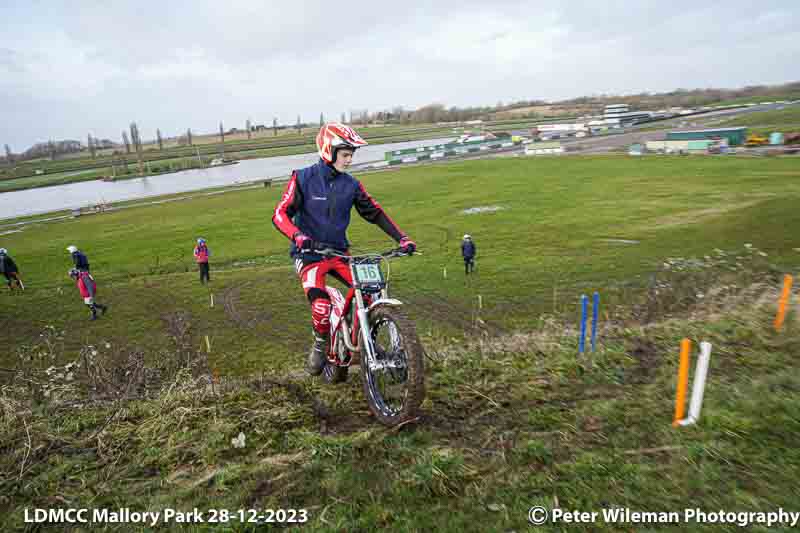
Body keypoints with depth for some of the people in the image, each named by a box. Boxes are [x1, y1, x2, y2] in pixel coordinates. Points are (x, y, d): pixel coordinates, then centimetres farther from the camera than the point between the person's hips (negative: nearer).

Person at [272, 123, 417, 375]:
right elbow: (280, 214, -14)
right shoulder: (303, 179, -8)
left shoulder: (351, 185, 2)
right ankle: (319, 346, 8)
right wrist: (298, 236, -34)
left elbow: (374, 213, 8)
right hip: (309, 253, -4)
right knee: (322, 307, -23)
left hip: (339, 252, 4)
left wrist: (402, 238, -1)